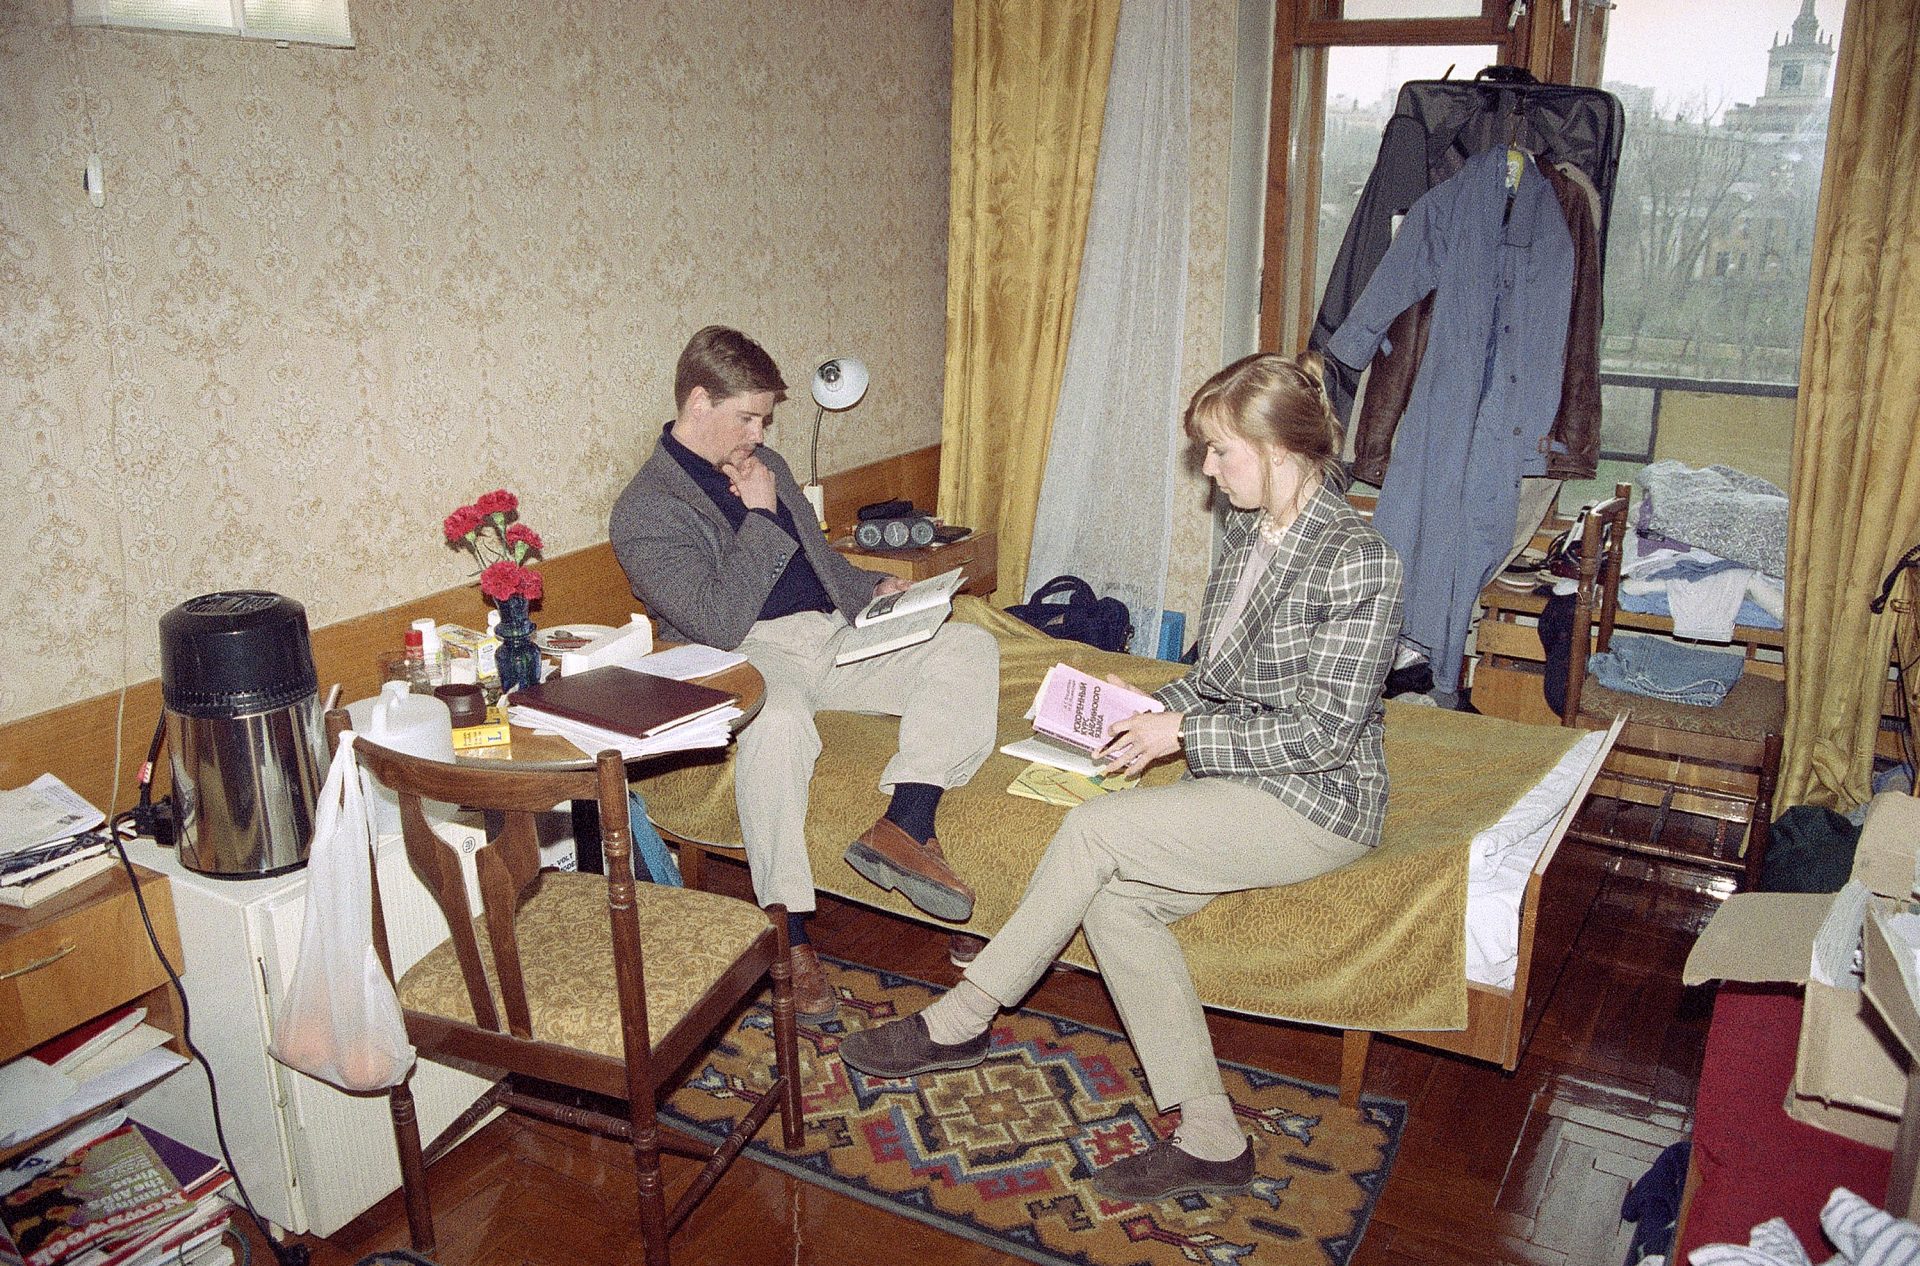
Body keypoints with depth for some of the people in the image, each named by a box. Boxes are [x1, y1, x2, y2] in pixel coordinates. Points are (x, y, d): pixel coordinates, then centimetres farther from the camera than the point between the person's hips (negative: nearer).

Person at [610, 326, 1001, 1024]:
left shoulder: (764, 465, 18)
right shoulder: (644, 512, -6)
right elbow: (719, 623, -19)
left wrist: (874, 588, 11)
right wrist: (760, 516, -13)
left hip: (831, 634, 8)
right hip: (748, 659, -7)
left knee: (969, 645, -13)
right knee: (779, 721, -42)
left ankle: (905, 825, -28)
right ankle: (785, 933, -29)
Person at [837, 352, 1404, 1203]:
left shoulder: (1357, 561, -17)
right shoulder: (1245, 534, 9)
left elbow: (1325, 728, -19)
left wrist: (1182, 733, -17)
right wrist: (1151, 709, 0)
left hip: (1317, 803, -8)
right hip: (1243, 783, 8)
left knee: (1095, 828, -22)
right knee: (1111, 896, -16)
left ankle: (960, 1021, -5)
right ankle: (1210, 1141, -7)